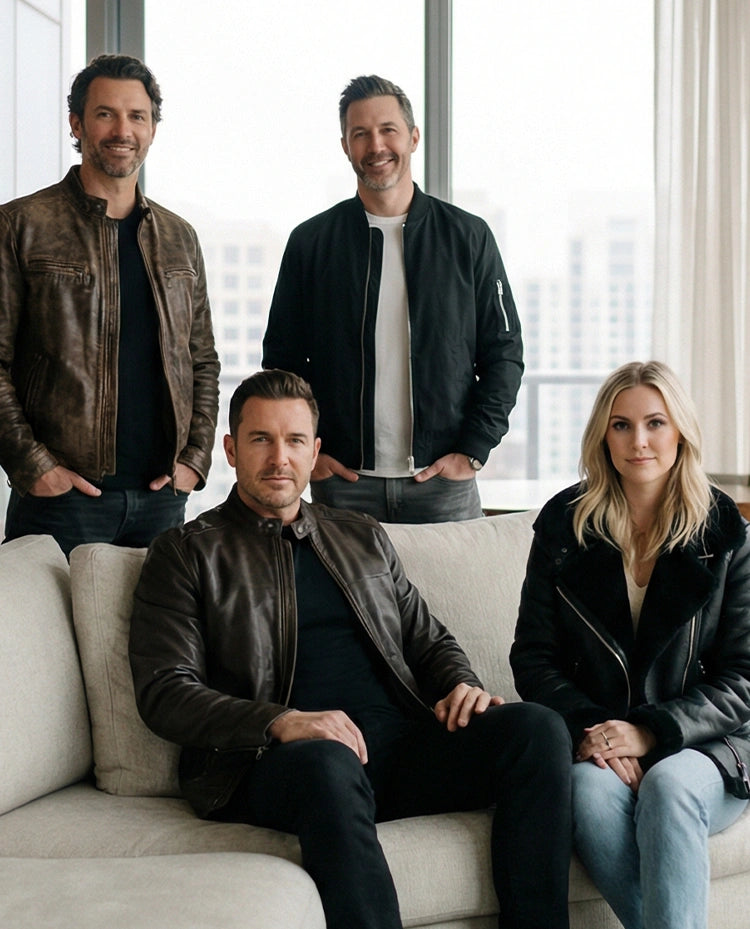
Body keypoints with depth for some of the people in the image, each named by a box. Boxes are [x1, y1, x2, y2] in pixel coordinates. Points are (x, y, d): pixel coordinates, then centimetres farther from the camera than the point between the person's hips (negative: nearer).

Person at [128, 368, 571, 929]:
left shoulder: (364, 538, 27)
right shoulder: (187, 554, 11)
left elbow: (430, 640, 29)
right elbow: (164, 692, -1)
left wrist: (462, 686, 3)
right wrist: (282, 722, -18)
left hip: (404, 741, 5)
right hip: (277, 758, -5)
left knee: (537, 727, -20)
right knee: (329, 764, -40)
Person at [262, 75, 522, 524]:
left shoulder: (469, 236, 5)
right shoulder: (311, 242, 7)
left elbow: (504, 352, 6)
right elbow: (281, 359, 10)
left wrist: (473, 450, -3)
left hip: (445, 481, 0)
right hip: (341, 482, 0)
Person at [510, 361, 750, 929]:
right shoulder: (564, 525, 7)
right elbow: (533, 658, 6)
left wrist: (650, 731, -13)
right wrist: (587, 728, -12)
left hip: (702, 748, -1)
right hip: (591, 742, 1)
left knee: (670, 786, -35)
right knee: (593, 788, -33)